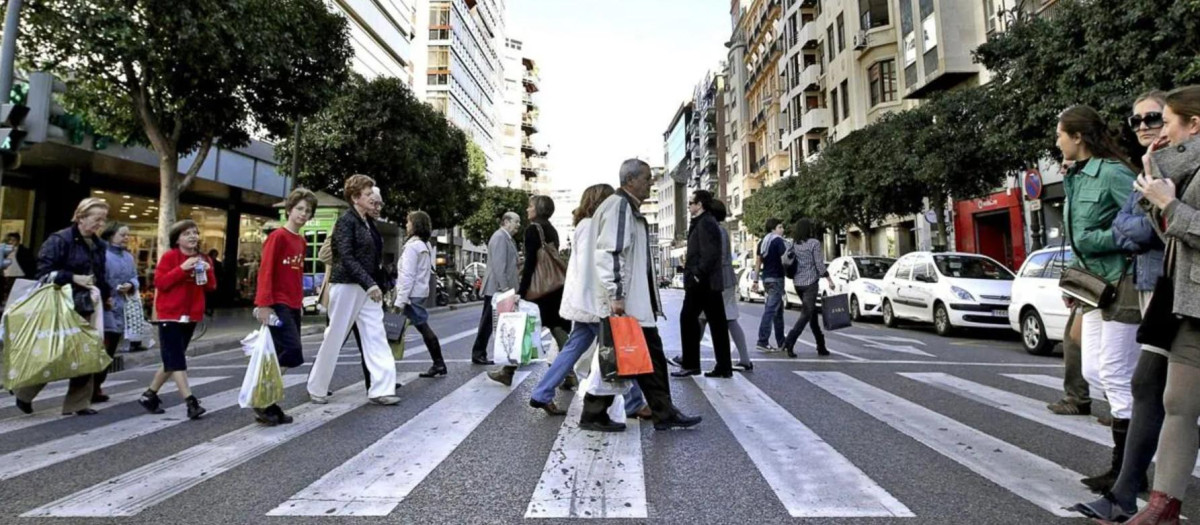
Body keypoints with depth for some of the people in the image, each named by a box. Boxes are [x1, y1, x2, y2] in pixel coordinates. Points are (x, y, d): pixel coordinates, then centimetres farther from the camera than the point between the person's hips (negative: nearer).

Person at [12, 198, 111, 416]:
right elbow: (44, 271, -14)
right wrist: (74, 278, -21)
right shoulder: (60, 240, -9)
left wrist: (105, 296, 13)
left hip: (89, 307, 6)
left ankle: (78, 402, 12)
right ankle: (24, 392, 26)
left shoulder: (98, 245, 12)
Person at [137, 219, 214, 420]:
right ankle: (191, 402, -14)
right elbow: (160, 282, -14)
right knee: (176, 360, -9)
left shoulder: (203, 259, 10)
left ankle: (149, 395, 29)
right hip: (170, 316, -6)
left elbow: (210, 287, 10)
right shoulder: (169, 257, -6)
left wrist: (208, 272, -9)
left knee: (172, 360, 13)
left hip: (191, 316, 6)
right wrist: (182, 269, -24)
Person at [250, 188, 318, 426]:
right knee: (292, 353, -14)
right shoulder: (278, 236, -9)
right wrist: (264, 304, -21)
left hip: (293, 306, 8)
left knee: (283, 356, 9)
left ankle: (269, 402, 18)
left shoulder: (302, 242, 15)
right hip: (278, 304, -8)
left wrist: (300, 301, 15)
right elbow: (265, 271, -15)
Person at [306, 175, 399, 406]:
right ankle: (317, 388, 22)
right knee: (335, 337, 4)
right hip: (347, 286, -7)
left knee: (376, 337, 1)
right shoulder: (346, 221, -10)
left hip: (367, 288, 7)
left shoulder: (368, 222, 12)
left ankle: (381, 389, 3)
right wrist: (369, 284, -25)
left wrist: (378, 283, 11)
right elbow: (346, 258, -19)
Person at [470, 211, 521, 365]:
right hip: (496, 289, -9)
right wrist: (504, 287, -24)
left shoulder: (508, 238, 18)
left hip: (503, 288, 9)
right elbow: (498, 264, -21)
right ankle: (478, 354, 7)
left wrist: (511, 286, 17)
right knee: (488, 322, -2)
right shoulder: (500, 237, -13)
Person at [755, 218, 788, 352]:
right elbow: (784, 260, -17)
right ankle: (763, 341, -14)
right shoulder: (778, 241, -9)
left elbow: (758, 262, 14)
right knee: (770, 310, -10)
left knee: (778, 310, 16)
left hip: (766, 278, 9)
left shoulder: (763, 242, 14)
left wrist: (756, 280, 15)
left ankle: (781, 342, 22)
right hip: (776, 278, -8)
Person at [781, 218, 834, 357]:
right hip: (810, 282, -6)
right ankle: (789, 342, -18)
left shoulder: (794, 244, 7)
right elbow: (819, 265, -10)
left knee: (813, 313, 15)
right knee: (806, 314, -4)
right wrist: (829, 279, -4)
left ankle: (821, 346, 20)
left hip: (797, 283, 6)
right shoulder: (814, 243, -8)